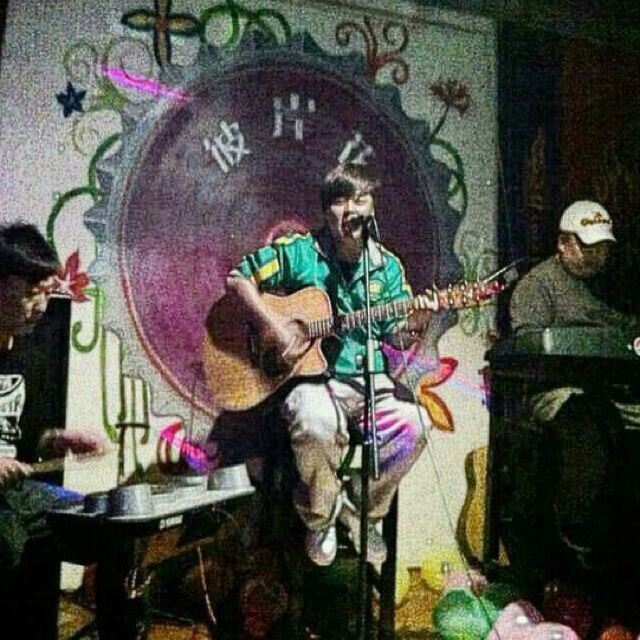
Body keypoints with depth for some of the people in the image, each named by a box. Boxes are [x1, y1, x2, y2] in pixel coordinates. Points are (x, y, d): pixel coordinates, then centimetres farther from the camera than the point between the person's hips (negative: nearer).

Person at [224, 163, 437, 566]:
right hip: (312, 377, -3)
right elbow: (237, 278, 0)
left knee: (414, 424, -25)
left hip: (370, 382, 4)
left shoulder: (387, 266, 11)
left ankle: (361, 510, 5)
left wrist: (414, 324, -12)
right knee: (316, 421, -37)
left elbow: (394, 333, 11)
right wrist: (271, 324, -13)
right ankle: (320, 516, -3)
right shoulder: (299, 252, 1)